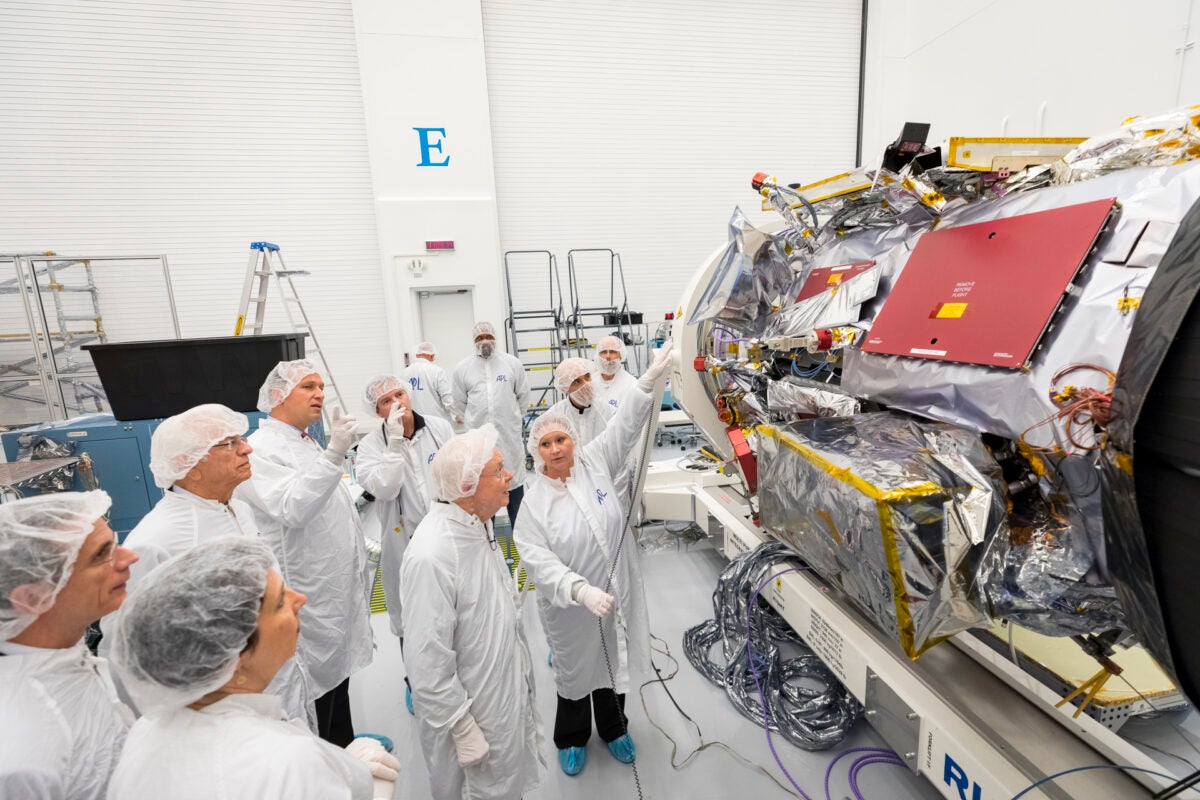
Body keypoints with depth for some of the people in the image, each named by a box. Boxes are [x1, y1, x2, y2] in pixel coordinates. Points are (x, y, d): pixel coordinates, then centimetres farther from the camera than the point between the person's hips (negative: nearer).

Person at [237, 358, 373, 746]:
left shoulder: (308, 443, 11)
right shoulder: (261, 449, -18)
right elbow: (293, 509, -33)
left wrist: (359, 549, 22)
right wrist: (334, 454, -44)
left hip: (339, 584, 9)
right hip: (309, 595, -9)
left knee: (339, 671, 22)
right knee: (317, 684, 6)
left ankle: (344, 746, 41)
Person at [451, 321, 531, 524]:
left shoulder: (512, 363, 0)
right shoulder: (462, 368, 1)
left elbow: (523, 395, 7)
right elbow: (459, 401, 9)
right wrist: (475, 421, 11)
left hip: (509, 433, 0)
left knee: (514, 479, 10)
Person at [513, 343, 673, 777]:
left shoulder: (595, 462, -8)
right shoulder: (535, 501, -16)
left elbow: (625, 425, -10)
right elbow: (538, 559, -21)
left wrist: (649, 379, -19)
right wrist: (581, 589, -34)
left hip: (618, 593, 3)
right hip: (570, 605, -2)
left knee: (613, 663, 24)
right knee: (575, 671, 20)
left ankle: (613, 728, 52)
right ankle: (572, 739, 48)